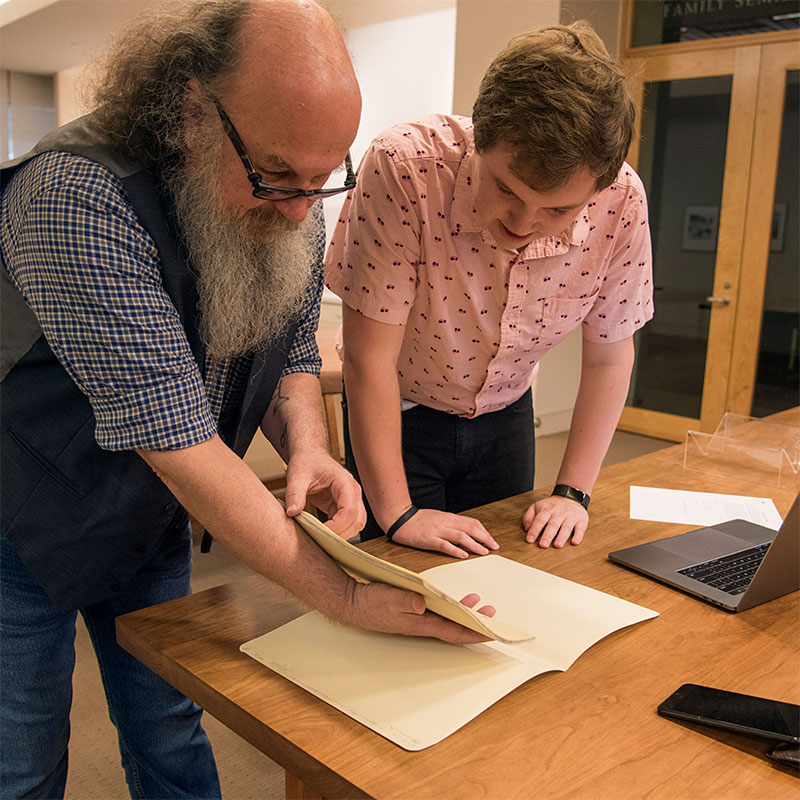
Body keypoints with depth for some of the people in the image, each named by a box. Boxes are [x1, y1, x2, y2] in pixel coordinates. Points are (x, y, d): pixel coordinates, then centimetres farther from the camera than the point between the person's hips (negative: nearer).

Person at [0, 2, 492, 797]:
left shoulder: (284, 208, -10)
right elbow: (181, 446, -35)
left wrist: (306, 449, -21)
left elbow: (294, 355, 2)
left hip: (154, 526, 5)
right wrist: (349, 597, -33)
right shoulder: (77, 200, -33)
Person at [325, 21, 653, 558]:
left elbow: (609, 357, -8)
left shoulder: (621, 203, -23)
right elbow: (370, 356, -28)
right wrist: (397, 514, -24)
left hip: (505, 413, 3)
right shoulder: (404, 167, -33)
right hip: (399, 412, -2)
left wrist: (573, 492, -8)